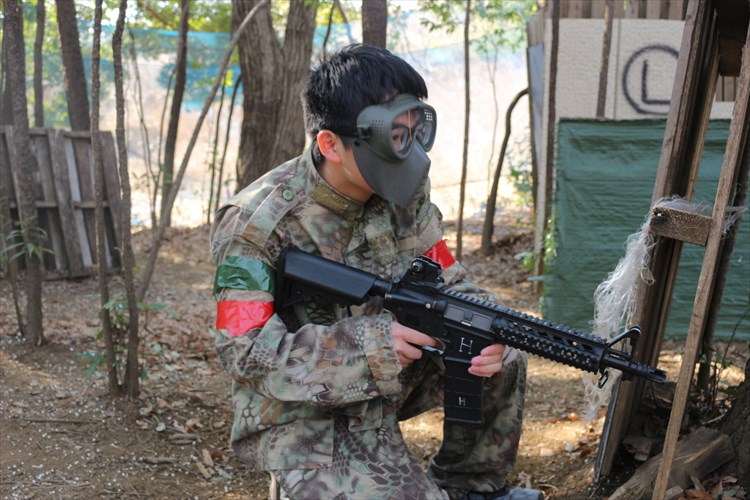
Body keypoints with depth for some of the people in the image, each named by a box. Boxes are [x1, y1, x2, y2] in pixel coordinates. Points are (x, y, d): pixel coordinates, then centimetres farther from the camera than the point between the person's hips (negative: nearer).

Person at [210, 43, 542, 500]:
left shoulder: (407, 196, -6)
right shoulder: (258, 225, -24)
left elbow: (449, 285, 0)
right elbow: (245, 352, -25)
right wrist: (368, 343, -32)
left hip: (383, 385, 7)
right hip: (297, 412, -6)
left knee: (504, 362, -3)